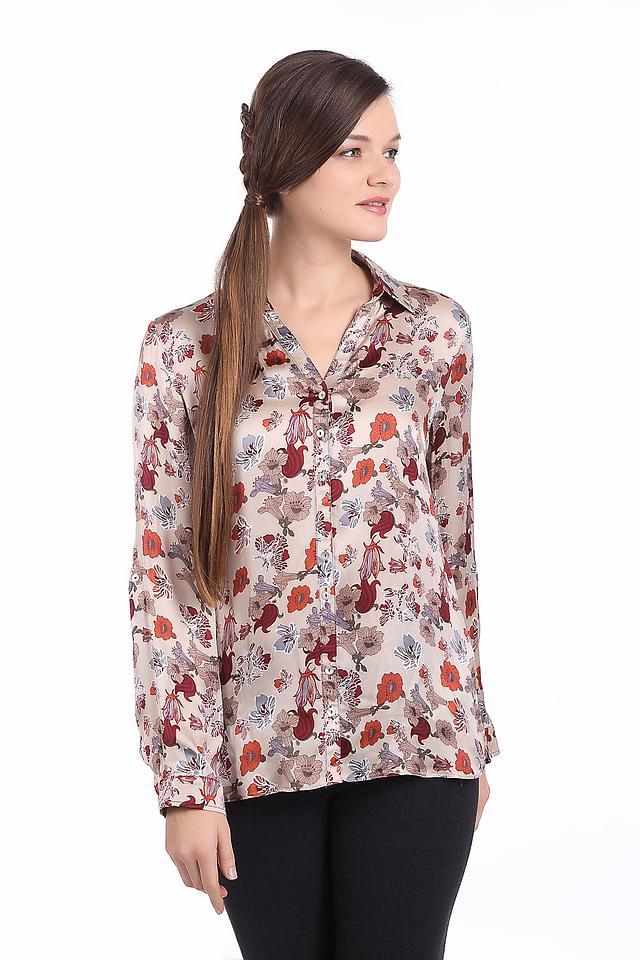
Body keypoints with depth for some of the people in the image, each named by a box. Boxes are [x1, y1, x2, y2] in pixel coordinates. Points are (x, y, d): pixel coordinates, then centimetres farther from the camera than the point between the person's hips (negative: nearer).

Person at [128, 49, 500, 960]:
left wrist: (473, 737, 11)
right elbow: (164, 570, -2)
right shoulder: (184, 347, -2)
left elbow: (456, 539, 8)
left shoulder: (435, 330, 3)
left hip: (413, 743, 1)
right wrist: (185, 780, -6)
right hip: (260, 748, 0)